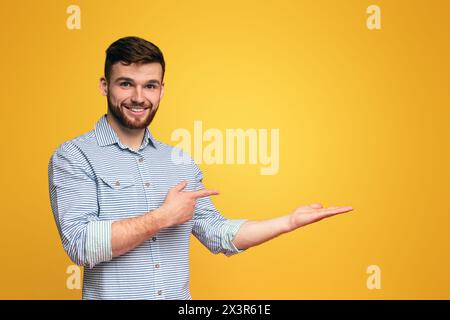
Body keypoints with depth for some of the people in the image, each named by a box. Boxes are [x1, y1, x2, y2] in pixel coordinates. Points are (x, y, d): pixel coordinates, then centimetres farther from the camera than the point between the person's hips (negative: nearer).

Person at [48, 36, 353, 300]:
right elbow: (81, 244, -20)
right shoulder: (73, 157, -9)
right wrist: (165, 216, -16)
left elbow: (218, 234, 8)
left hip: (179, 295, 5)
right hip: (112, 294, -4)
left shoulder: (182, 163, 7)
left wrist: (291, 221, 1)